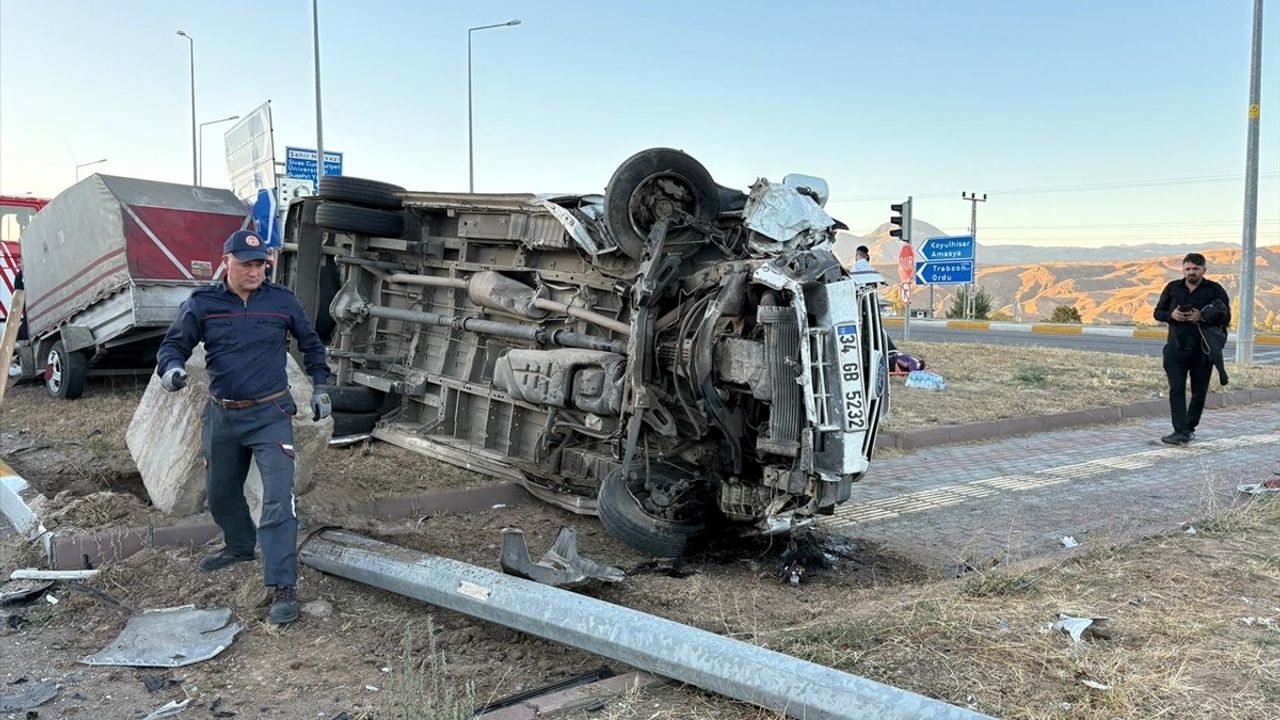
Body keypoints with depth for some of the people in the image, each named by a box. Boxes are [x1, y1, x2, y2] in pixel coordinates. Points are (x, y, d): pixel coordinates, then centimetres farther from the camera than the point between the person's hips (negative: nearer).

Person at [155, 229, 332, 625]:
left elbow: (311, 343, 13)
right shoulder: (201, 304, -4)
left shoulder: (282, 301, -3)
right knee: (221, 493, 21)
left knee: (278, 500, -13)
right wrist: (171, 367, -21)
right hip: (222, 416, 3)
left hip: (271, 415, -3)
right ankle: (239, 546, 49)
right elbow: (174, 344, 2)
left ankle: (283, 588, -11)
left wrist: (320, 387, 14)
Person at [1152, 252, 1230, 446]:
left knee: (1199, 393, 7)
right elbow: (1158, 312, 12)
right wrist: (1171, 315, -10)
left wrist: (1202, 317, -20)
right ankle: (1180, 432, -11)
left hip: (1202, 351, -1)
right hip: (1176, 349, 1)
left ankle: (1190, 428, 22)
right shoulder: (1172, 288, 7)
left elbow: (1225, 317, -4)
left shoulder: (1215, 290, 0)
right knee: (1176, 390, -8)